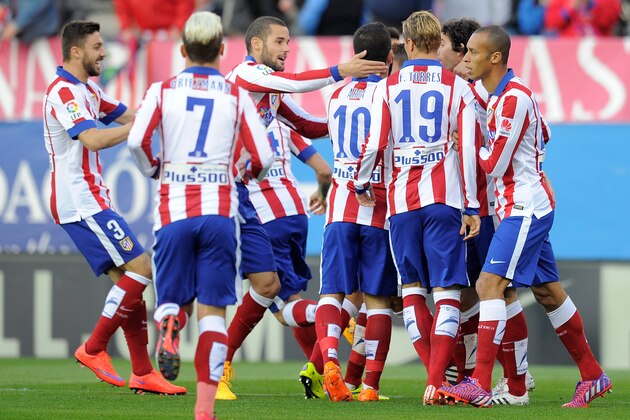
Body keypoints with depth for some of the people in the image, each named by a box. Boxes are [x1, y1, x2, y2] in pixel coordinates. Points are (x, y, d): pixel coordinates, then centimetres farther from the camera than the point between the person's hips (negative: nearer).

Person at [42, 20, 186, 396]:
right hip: (81, 203, -10)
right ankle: (93, 350, -8)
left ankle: (143, 373, 7)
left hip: (89, 201, 10)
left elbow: (126, 116, 25)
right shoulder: (64, 93, -16)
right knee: (141, 268, -14)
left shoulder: (87, 90, 17)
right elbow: (92, 139, -29)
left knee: (129, 279, 7)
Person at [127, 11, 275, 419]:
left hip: (174, 209, 0)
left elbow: (137, 140, -10)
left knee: (173, 298, 12)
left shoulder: (162, 90, 4)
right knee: (214, 307, 2)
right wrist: (249, 173, 24)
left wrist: (153, 170, 11)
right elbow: (263, 157, 1)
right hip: (220, 209, 0)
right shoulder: (237, 95, 5)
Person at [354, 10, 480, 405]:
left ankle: (435, 372, 7)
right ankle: (437, 381, -13)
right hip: (444, 198, -1)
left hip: (401, 199, 1)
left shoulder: (388, 87, 3)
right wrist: (472, 207, 0)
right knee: (447, 289, -1)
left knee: (413, 287, 14)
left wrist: (361, 184, 16)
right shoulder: (458, 88, 2)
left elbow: (375, 144, -2)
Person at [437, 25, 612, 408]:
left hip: (525, 209, -10)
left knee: (490, 284, -17)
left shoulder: (513, 98, -19)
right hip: (525, 207, 10)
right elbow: (541, 141, 24)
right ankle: (593, 376, 22)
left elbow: (494, 164, -18)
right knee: (548, 292, 14)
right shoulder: (500, 95, 11)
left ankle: (480, 385, -22)